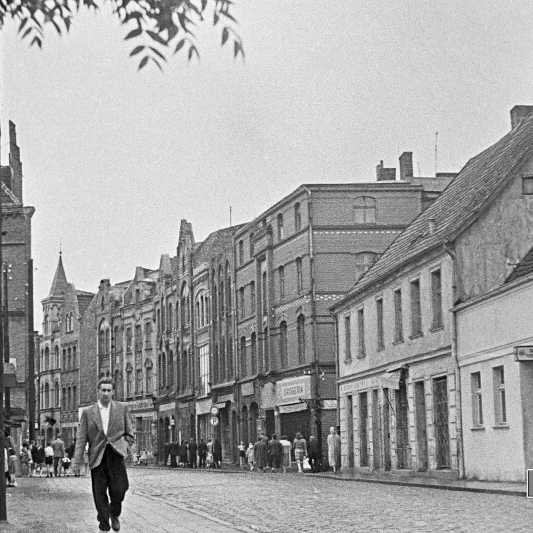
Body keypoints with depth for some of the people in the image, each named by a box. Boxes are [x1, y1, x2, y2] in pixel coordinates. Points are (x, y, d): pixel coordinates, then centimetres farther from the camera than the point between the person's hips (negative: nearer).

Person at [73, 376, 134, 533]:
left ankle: (115, 514, 19)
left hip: (115, 455, 0)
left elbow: (130, 434, 13)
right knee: (100, 494, 0)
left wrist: (123, 447, -3)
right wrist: (78, 460, -5)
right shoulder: (87, 412, 9)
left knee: (119, 489, -10)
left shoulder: (122, 408, 10)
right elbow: (81, 438, 4)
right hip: (97, 457, 0)